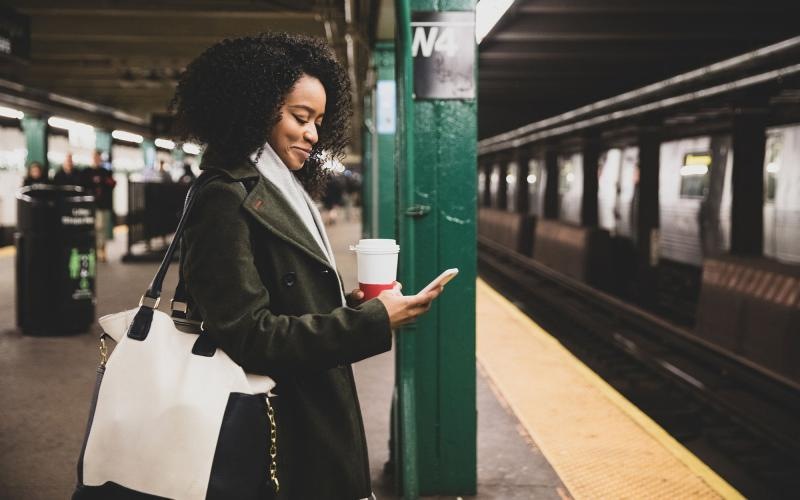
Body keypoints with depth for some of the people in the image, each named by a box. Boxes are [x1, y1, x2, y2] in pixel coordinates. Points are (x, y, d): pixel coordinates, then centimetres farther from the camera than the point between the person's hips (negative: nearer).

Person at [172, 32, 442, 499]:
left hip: (314, 425, 9)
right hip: (285, 439, -9)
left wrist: (347, 307, -2)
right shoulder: (226, 201, -17)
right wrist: (373, 322, -22)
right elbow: (249, 336, -23)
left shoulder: (281, 193, 12)